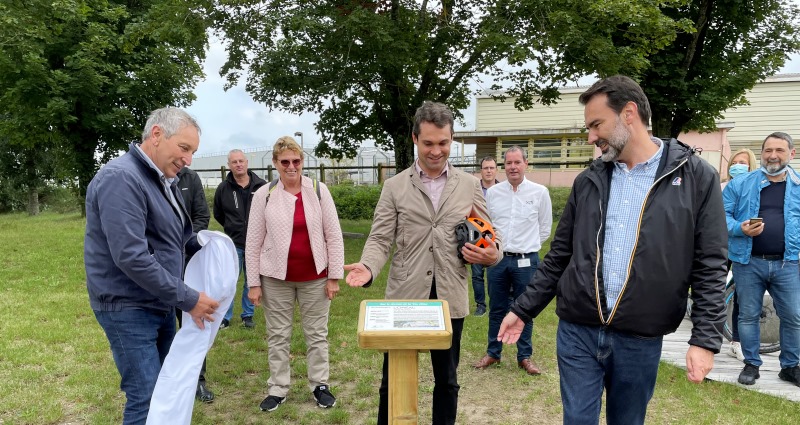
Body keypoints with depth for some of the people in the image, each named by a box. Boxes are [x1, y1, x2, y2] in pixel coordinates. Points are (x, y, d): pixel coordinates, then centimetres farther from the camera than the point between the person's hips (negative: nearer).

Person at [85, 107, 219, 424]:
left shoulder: (164, 179, 8)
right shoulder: (121, 178, -22)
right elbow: (132, 257, -28)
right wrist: (187, 299, -23)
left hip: (160, 302, 9)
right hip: (129, 307, -9)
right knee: (146, 397, -3)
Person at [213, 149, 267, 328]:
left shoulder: (261, 186, -7)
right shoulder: (223, 188, -3)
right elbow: (218, 214, 12)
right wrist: (232, 228, 10)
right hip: (233, 244, 0)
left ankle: (248, 316, 25)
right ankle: (225, 317, 17)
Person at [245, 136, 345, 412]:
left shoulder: (319, 190, -3)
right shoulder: (264, 195, -3)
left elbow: (334, 236, -1)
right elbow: (253, 242, 0)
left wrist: (334, 276, -4)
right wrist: (253, 283, -2)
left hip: (315, 277, 0)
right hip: (276, 277, 0)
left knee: (317, 334, 11)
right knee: (278, 336, 11)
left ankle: (320, 384, 26)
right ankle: (278, 389, 25)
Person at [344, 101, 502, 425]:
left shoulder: (469, 185, 5)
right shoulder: (395, 186, 2)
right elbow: (380, 239, -3)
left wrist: (493, 254, -14)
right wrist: (367, 267, -23)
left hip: (449, 299, 1)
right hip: (404, 298, -1)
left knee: (446, 380, 16)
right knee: (393, 380, 11)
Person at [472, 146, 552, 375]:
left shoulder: (540, 192, -3)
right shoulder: (492, 192, 2)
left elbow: (545, 228, 5)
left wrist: (528, 247, 6)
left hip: (526, 261, -2)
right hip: (497, 259, 2)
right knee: (496, 309, 12)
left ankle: (525, 356, 25)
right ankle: (493, 353, 27)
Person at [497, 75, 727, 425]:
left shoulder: (696, 178, -4)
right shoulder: (588, 181, 5)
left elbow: (709, 266, -4)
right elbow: (559, 256, 9)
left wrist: (705, 339, -10)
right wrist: (522, 309, 8)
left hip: (640, 340, -2)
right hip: (577, 331, 2)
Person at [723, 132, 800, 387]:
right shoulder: (740, 184, 2)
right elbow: (723, 215, 0)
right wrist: (741, 229, -19)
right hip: (749, 262, -1)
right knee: (748, 316, 8)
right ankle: (751, 365, 23)